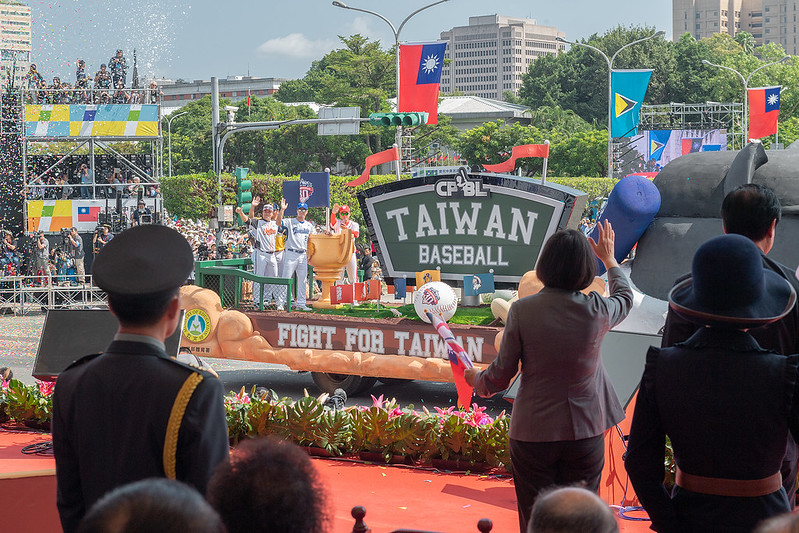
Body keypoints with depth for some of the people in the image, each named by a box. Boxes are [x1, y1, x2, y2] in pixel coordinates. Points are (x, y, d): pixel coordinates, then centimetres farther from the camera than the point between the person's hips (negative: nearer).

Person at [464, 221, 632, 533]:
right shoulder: (597, 311, -8)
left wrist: (476, 380, 18)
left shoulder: (521, 311, -12)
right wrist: (609, 258, 35)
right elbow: (625, 298, 19)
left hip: (533, 434, -1)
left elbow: (500, 378, -5)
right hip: (585, 433, 1)